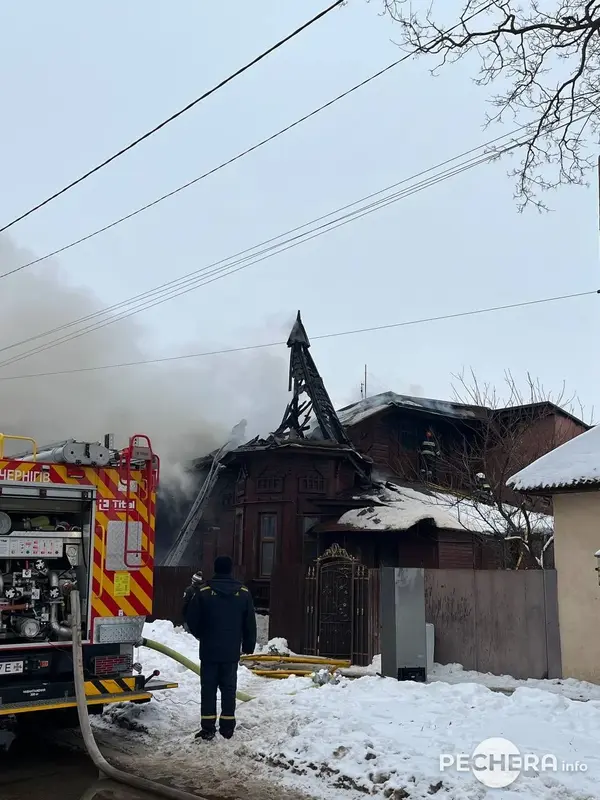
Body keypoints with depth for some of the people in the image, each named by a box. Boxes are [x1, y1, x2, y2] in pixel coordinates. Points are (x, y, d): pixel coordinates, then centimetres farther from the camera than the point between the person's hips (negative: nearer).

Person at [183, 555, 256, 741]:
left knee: (208, 688, 5)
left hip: (209, 650, -2)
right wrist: (248, 645, 16)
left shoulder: (203, 592, -8)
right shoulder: (243, 593, -2)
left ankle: (208, 728, 3)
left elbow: (192, 620, -2)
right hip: (231, 651, 2)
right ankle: (227, 728, 12)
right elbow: (250, 623, 4)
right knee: (229, 688, 10)